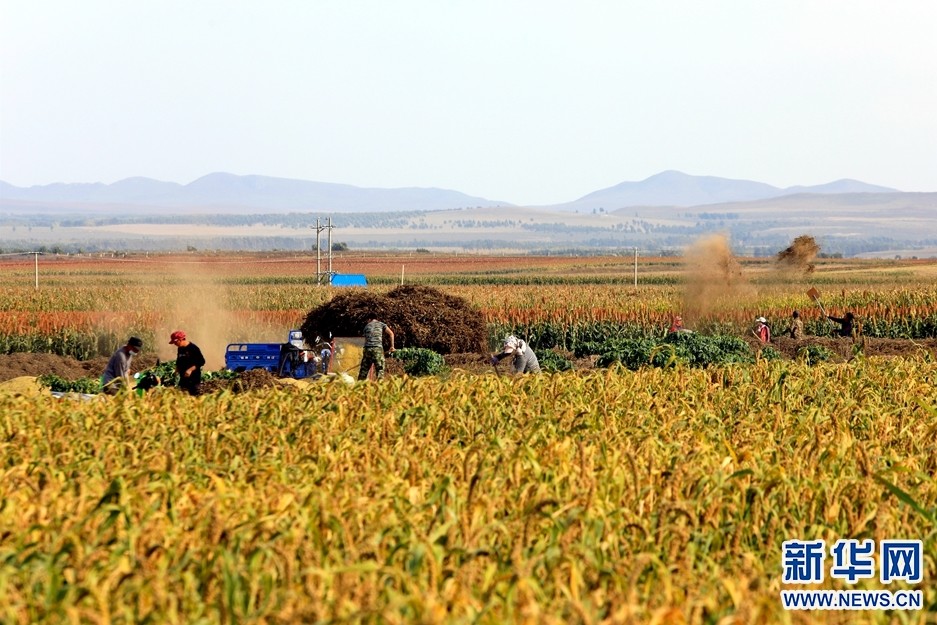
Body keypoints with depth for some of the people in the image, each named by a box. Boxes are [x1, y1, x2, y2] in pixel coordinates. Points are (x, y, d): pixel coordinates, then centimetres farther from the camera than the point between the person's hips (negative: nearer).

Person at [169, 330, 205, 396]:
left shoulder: (193, 348, -11)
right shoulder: (180, 349, 12)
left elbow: (202, 362, -13)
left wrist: (190, 369, -20)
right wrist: (177, 369, 5)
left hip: (194, 379, -7)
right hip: (183, 378, 7)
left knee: (193, 395, -7)